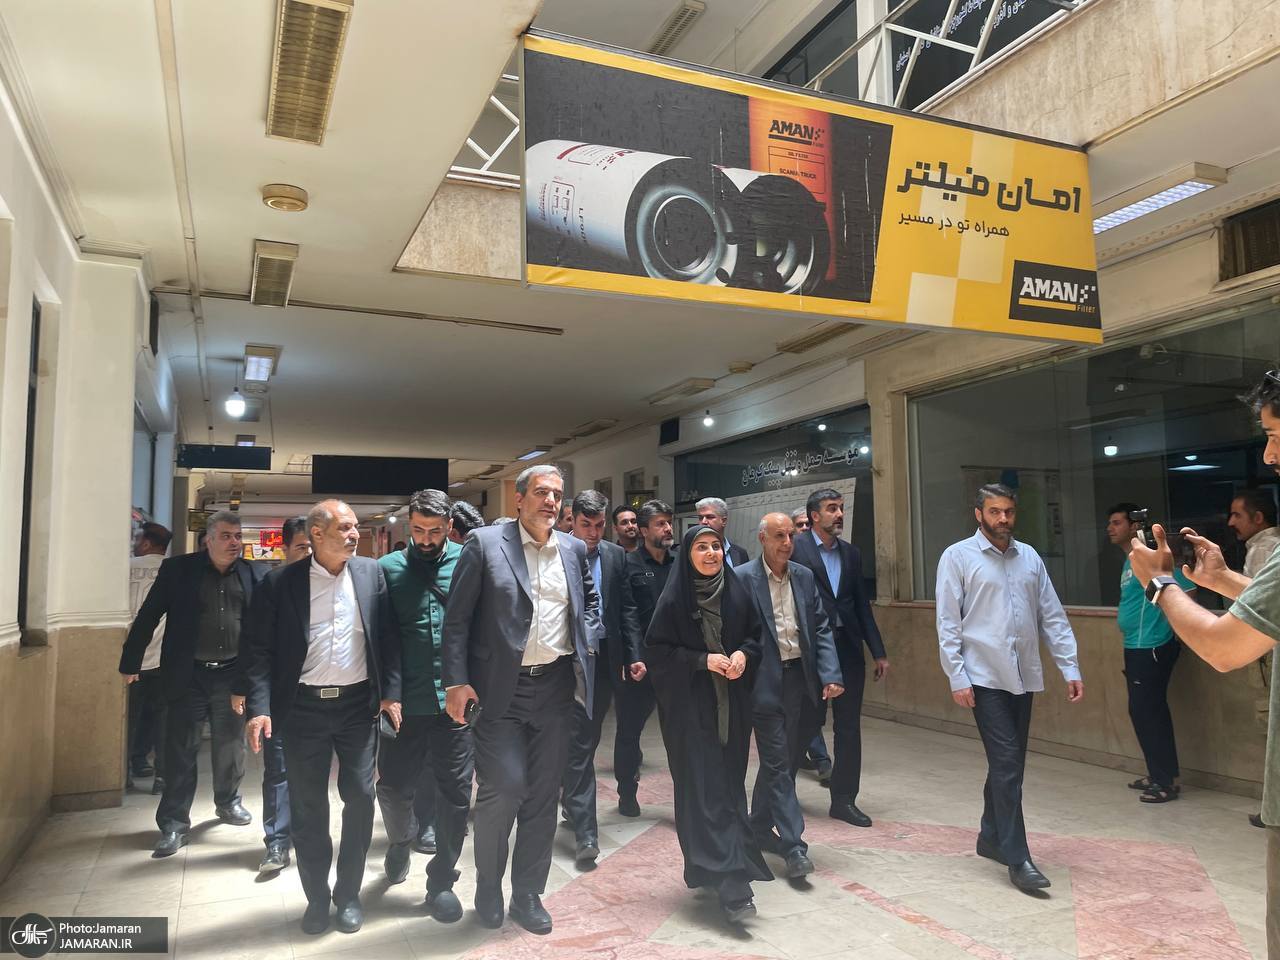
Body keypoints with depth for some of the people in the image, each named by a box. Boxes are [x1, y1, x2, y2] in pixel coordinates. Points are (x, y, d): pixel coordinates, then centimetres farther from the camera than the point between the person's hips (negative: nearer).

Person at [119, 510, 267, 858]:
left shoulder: (254, 574, 1)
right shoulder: (178, 569, -3)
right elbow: (148, 616, -1)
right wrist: (130, 662, -1)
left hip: (232, 674, 2)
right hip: (188, 675, -2)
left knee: (231, 744, 15)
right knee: (181, 750, 4)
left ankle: (228, 802, 36)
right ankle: (174, 825, 14)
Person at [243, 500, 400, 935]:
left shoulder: (371, 573, 1)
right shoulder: (281, 582, -4)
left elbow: (389, 636, 3)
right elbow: (260, 647, -4)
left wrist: (391, 692, -2)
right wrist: (260, 707, -12)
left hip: (358, 703, 1)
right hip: (304, 707, -1)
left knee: (360, 798, 4)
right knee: (307, 806, 8)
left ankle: (348, 894, 23)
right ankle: (317, 897, 26)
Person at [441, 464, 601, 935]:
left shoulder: (574, 549, 8)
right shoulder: (484, 543, -5)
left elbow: (591, 601, 23)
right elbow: (457, 618, -6)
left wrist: (586, 639, 4)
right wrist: (456, 681, -11)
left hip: (556, 686, 4)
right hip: (500, 688, -4)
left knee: (543, 794, 11)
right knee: (503, 788, -5)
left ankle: (527, 895, 28)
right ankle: (488, 887, 22)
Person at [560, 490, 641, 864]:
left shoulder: (616, 555, 8)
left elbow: (627, 608, 9)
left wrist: (634, 653, 4)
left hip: (605, 656, 4)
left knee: (585, 739, 16)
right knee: (578, 743, -4)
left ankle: (572, 804, 35)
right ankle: (584, 830, -1)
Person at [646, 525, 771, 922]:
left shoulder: (737, 591, 3)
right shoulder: (674, 598, -7)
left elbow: (755, 634, 13)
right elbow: (655, 650, -6)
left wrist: (744, 654, -8)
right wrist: (703, 660, -15)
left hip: (732, 703, 4)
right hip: (691, 705, -4)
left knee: (730, 783, 7)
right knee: (703, 789, -7)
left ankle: (709, 870, 24)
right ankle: (731, 886, -5)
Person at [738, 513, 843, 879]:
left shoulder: (804, 576, 8)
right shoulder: (742, 578, -8)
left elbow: (821, 628, 7)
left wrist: (831, 675, -3)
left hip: (800, 678, 6)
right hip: (765, 681, -6)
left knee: (782, 760, 16)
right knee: (778, 764, -2)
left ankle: (759, 828, 34)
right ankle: (794, 846, 4)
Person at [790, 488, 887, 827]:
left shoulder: (851, 553, 12)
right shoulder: (796, 549, -6)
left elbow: (862, 604, 13)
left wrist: (879, 652, 10)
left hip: (848, 648, 5)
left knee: (849, 727, 8)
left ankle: (844, 800, 18)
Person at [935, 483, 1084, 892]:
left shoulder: (1029, 556, 10)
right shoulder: (958, 557, -4)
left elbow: (1052, 616, 10)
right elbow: (948, 623, -7)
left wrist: (1070, 668, 4)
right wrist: (957, 678, -12)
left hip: (1024, 676, 5)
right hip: (985, 677, -5)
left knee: (1008, 763, 13)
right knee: (1007, 764, -8)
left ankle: (991, 837, 30)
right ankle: (1017, 859, -1)